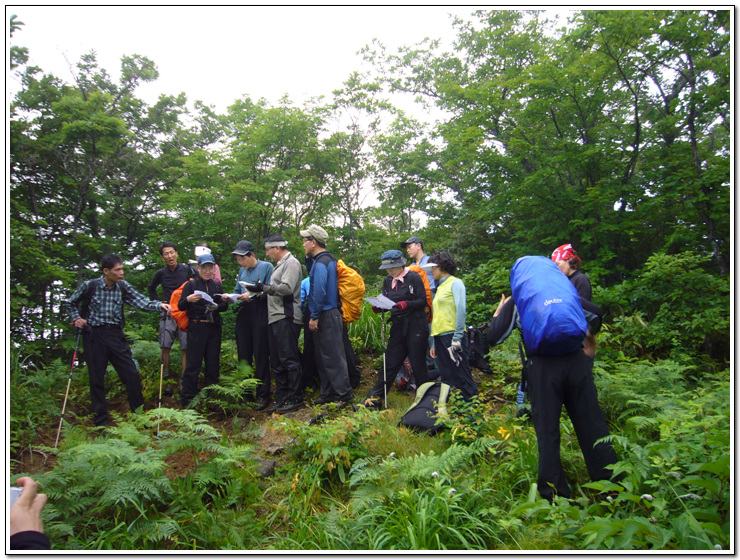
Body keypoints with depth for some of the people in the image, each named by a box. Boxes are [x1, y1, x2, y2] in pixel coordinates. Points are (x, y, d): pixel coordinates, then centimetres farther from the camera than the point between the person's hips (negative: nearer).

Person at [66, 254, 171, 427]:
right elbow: (71, 303, 12)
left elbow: (140, 301, -11)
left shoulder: (123, 286, 1)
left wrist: (159, 305, -28)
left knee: (132, 375, 0)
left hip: (116, 334, 2)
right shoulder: (90, 286, -5)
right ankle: (100, 420, 20)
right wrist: (76, 318, -3)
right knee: (97, 379, 6)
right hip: (94, 336, -2)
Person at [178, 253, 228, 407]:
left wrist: (217, 306, -10)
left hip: (214, 327, 4)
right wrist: (188, 300, -23)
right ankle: (187, 398, 1)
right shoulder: (191, 284, 2)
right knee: (194, 362, -5)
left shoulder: (217, 286, 14)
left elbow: (225, 305, 11)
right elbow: (180, 307, -3)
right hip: (197, 326, -4)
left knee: (213, 362, 7)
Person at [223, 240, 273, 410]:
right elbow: (238, 291, 22)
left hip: (260, 315, -6)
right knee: (243, 355, 7)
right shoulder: (242, 271, 19)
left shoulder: (266, 267, -1)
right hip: (244, 314, 6)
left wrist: (252, 295, -17)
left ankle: (262, 395, 3)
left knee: (261, 356, -4)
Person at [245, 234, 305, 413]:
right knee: (277, 362, 12)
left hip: (286, 318, -10)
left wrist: (263, 288, -12)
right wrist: (260, 290, 11)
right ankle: (281, 398, 19)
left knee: (289, 359, -7)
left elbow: (286, 288, -19)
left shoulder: (291, 263, -7)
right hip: (275, 318, 10)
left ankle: (296, 399, 0)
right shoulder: (280, 265, 23)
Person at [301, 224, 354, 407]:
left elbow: (320, 291, -23)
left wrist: (314, 316, -19)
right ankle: (327, 393, 24)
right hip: (325, 316, 10)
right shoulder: (328, 259, 15)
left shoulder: (321, 262, -16)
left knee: (333, 358, -4)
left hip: (326, 317, -10)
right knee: (323, 357, 15)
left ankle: (344, 394, 3)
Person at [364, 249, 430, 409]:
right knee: (390, 362, 5)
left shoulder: (414, 277, -7)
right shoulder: (387, 281, 10)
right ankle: (375, 396, 9)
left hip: (416, 325, -5)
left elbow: (423, 300, -11)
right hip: (398, 325, 5)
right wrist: (378, 307, -7)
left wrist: (407, 304, -26)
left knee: (418, 364, 2)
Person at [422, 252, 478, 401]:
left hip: (452, 336, -8)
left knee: (461, 375, -8)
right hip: (439, 337, 8)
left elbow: (461, 311, -14)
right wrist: (434, 344, 17)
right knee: (447, 378, 8)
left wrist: (457, 338, -20)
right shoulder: (440, 287, 21)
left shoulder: (455, 283, -3)